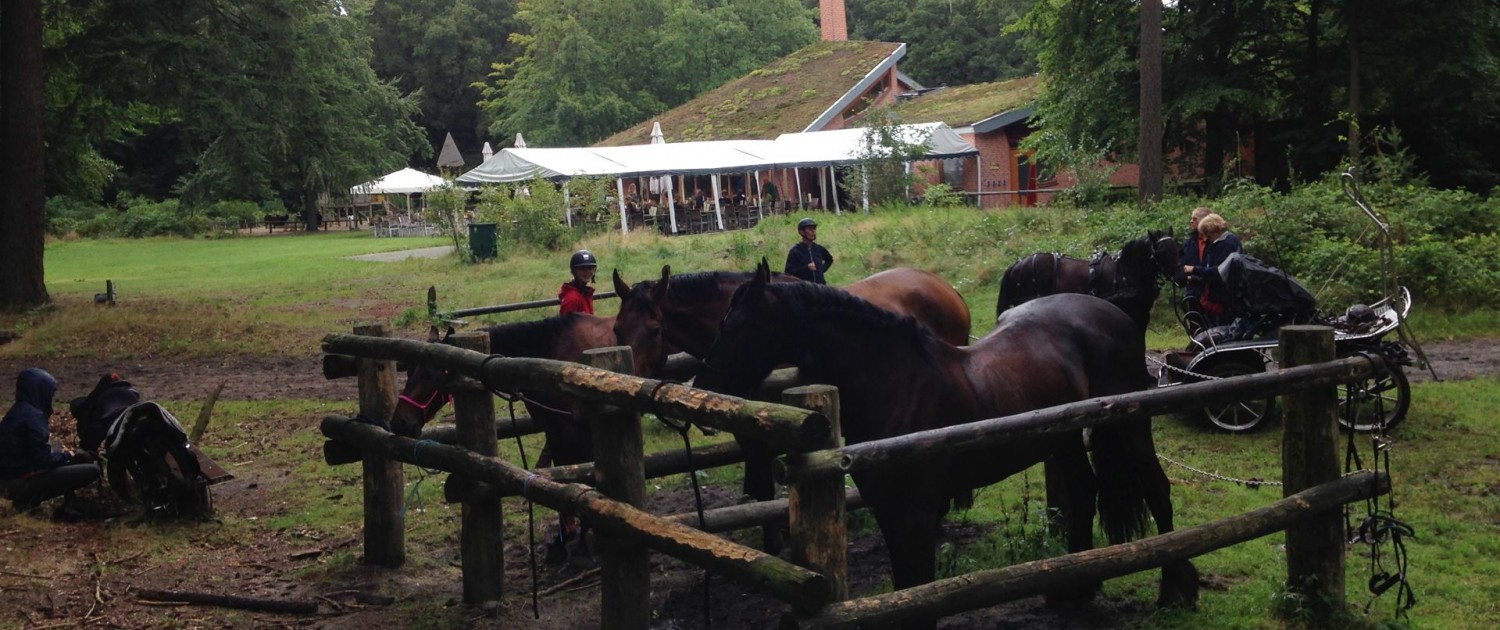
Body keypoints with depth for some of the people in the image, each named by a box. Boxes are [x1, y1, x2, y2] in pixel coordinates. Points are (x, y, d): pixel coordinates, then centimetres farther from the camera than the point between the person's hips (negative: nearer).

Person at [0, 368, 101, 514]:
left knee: (81, 456, 24)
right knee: (92, 470, -12)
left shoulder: (18, 410, 10)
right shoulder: (32, 416, -19)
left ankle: (28, 495, 11)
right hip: (22, 481, -10)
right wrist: (66, 455, -3)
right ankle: (29, 498, -5)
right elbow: (44, 460, -21)